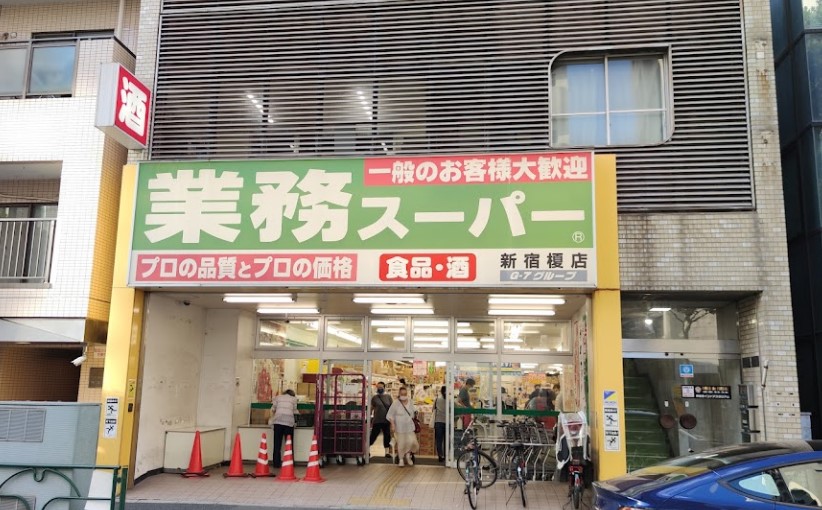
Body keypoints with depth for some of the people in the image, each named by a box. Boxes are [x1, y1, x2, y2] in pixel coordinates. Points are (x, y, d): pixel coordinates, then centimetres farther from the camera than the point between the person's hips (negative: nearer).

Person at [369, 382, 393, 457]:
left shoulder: (388, 397, 4)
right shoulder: (374, 398, -1)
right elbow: (371, 408, 2)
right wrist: (369, 419, -1)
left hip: (386, 421, 3)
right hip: (377, 421, -3)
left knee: (387, 436, 8)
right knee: (373, 435, -1)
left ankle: (387, 452, 19)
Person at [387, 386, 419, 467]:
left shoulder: (410, 402, 3)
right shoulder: (396, 403, -9)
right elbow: (390, 415, -6)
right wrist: (393, 425, -12)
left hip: (409, 427, 3)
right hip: (400, 428, -3)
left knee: (412, 442, -8)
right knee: (401, 444, 2)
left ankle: (408, 454, 20)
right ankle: (401, 459, 23)